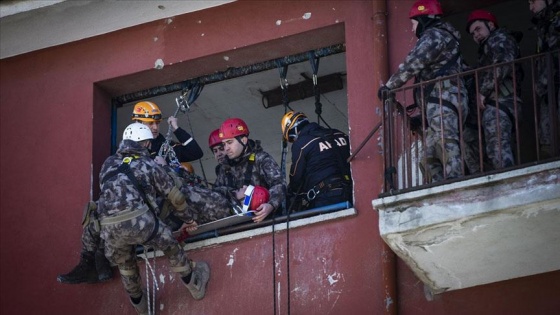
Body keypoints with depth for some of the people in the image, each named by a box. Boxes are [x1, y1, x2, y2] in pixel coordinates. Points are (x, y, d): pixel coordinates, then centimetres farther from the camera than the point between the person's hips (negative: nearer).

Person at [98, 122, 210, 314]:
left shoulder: (108, 164, 24)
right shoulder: (147, 164, 14)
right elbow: (174, 196, 20)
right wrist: (187, 215, 38)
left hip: (109, 227, 4)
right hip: (138, 220, -4)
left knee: (124, 262, 29)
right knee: (169, 245, 20)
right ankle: (194, 284, 34)